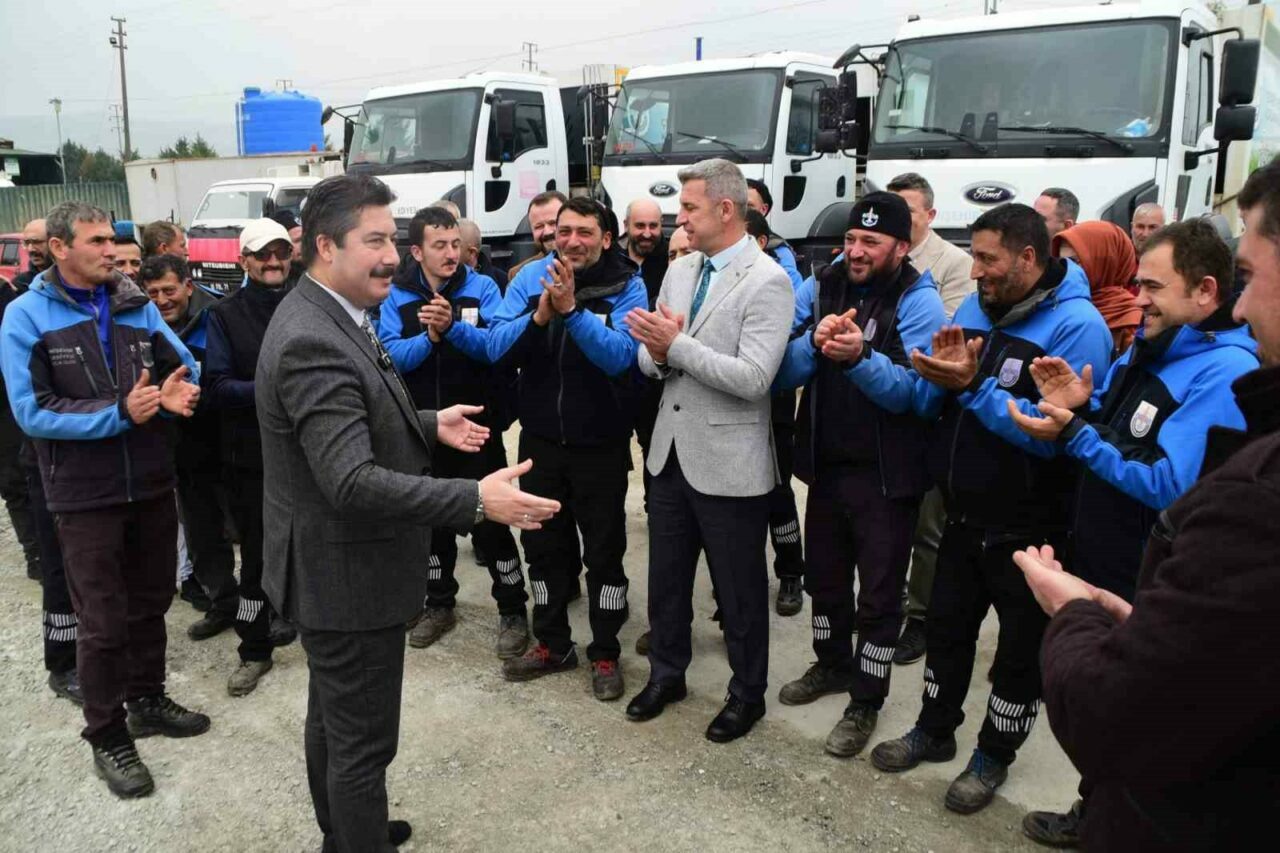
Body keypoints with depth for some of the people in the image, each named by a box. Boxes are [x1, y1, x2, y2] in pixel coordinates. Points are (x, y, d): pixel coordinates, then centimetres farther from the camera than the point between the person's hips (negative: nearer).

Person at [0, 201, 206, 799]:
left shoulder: (138, 305, 3)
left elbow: (183, 367, 7)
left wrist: (175, 392, -16)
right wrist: (119, 414, -23)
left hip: (152, 482, 4)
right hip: (85, 494, -4)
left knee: (151, 600, 18)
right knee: (102, 619, 7)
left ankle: (147, 700, 38)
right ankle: (107, 736, 23)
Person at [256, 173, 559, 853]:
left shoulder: (325, 316, 6)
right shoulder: (311, 342, -27)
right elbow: (354, 483, -34)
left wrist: (428, 427, 9)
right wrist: (477, 500, -36)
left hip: (333, 569, 11)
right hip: (348, 579, -11)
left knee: (332, 719, 26)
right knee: (364, 744, 4)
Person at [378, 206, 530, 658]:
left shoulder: (482, 287, -5)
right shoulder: (397, 295, 1)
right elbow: (390, 355, -8)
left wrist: (454, 327, -31)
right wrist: (428, 336, -24)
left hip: (476, 425, -3)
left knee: (489, 520, -2)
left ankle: (513, 611, 14)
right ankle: (439, 603, 35)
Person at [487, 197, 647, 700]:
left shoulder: (625, 285, -10)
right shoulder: (532, 277, -2)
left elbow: (619, 356, -24)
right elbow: (497, 348, -9)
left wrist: (571, 308, -33)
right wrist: (540, 315, -26)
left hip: (601, 442, -3)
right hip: (541, 437, 4)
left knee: (604, 549, 9)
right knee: (543, 543, 16)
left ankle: (605, 654, 26)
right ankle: (552, 644, 34)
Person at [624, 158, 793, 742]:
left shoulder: (766, 282, -14)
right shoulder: (679, 271, 8)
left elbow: (753, 378, -23)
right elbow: (650, 360, 9)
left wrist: (677, 345, -22)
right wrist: (656, 354, -14)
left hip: (728, 462, -7)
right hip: (671, 450, 7)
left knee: (739, 588, 10)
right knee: (666, 575, 19)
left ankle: (747, 694, 30)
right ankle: (666, 673, 40)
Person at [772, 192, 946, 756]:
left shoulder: (919, 303, -12)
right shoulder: (826, 290, 3)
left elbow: (912, 391, -22)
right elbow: (783, 375, -3)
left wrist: (859, 357, -38)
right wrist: (815, 340, -22)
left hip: (885, 476, -5)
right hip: (826, 465, 6)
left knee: (879, 593, 7)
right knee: (824, 576, 21)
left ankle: (866, 701, 23)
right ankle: (832, 664, 44)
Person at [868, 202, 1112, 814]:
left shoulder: (1076, 325, -18)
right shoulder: (972, 309, 3)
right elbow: (926, 405, 4)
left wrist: (974, 387, -29)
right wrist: (940, 376, -17)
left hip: (1029, 528, -6)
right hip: (963, 515, 6)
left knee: (1021, 647, 14)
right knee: (946, 626, 20)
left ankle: (994, 755, 34)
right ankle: (935, 730, 41)